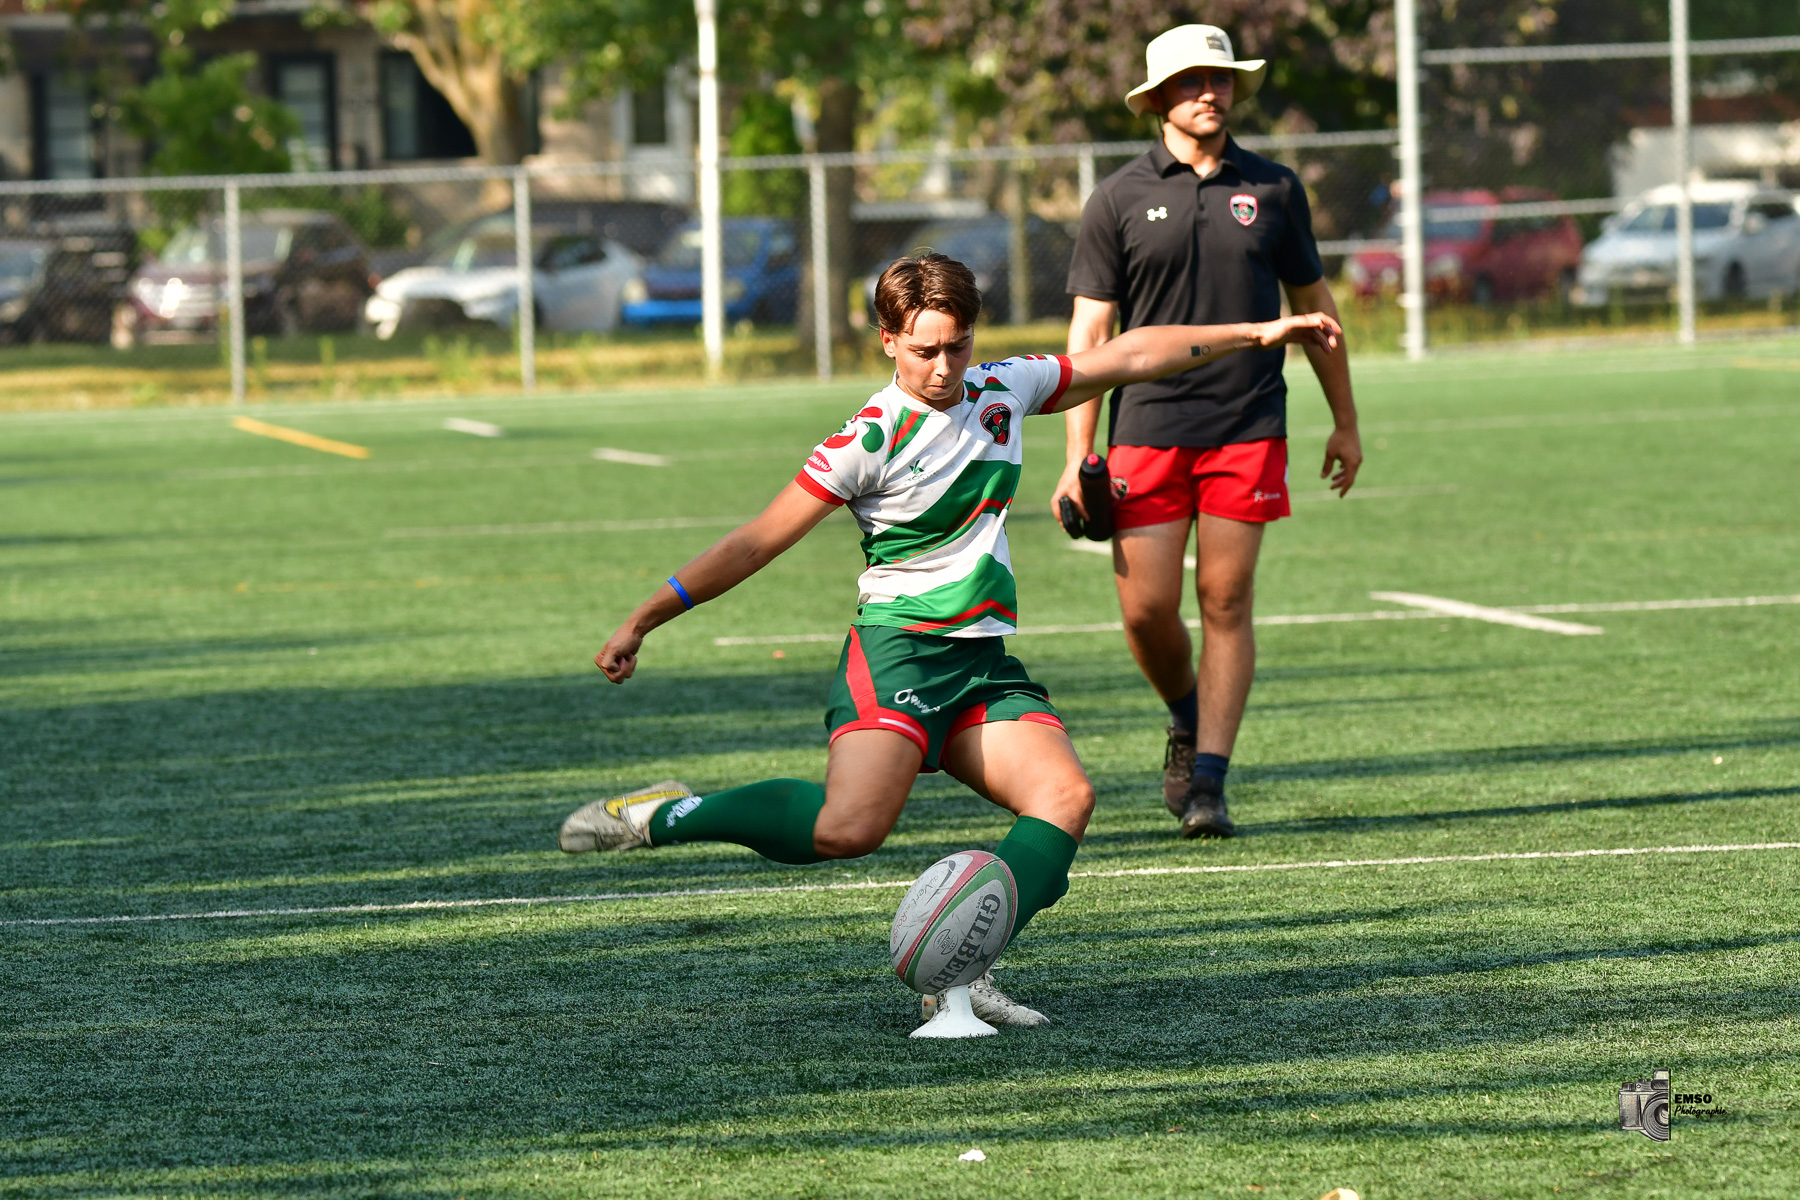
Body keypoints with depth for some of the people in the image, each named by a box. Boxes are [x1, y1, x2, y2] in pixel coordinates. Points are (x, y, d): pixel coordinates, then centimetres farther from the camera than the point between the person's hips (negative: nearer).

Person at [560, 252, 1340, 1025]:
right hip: (896, 649, -7)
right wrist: (642, 622, -8)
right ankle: (666, 817, -9)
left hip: (983, 662, 7)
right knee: (850, 827, -27)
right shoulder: (872, 438, -9)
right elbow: (760, 540, -7)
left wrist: (1260, 335, 18)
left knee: (1065, 796, -18)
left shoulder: (1002, 391, 9)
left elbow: (1127, 357, 18)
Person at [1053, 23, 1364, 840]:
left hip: (1249, 431, 1)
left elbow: (1312, 304, 18)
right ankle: (1188, 721, 26)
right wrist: (1079, 455, -3)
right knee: (1146, 607, -4)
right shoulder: (1120, 199, 3)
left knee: (1226, 603, -4)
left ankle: (1207, 785, 0)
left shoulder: (1273, 189, 8)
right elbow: (1090, 329, 3)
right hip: (1148, 428, -1)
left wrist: (1345, 422, 19)